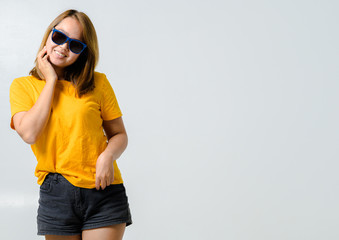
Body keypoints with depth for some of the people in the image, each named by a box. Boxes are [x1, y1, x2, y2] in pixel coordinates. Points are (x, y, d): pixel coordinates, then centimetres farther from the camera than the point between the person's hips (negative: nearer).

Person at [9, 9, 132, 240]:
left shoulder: (98, 83, 3)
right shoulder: (22, 86, 4)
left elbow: (119, 134, 7)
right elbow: (29, 134, -12)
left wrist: (108, 155, -15)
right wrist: (51, 81, -6)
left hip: (103, 189, 0)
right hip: (55, 193, 1)